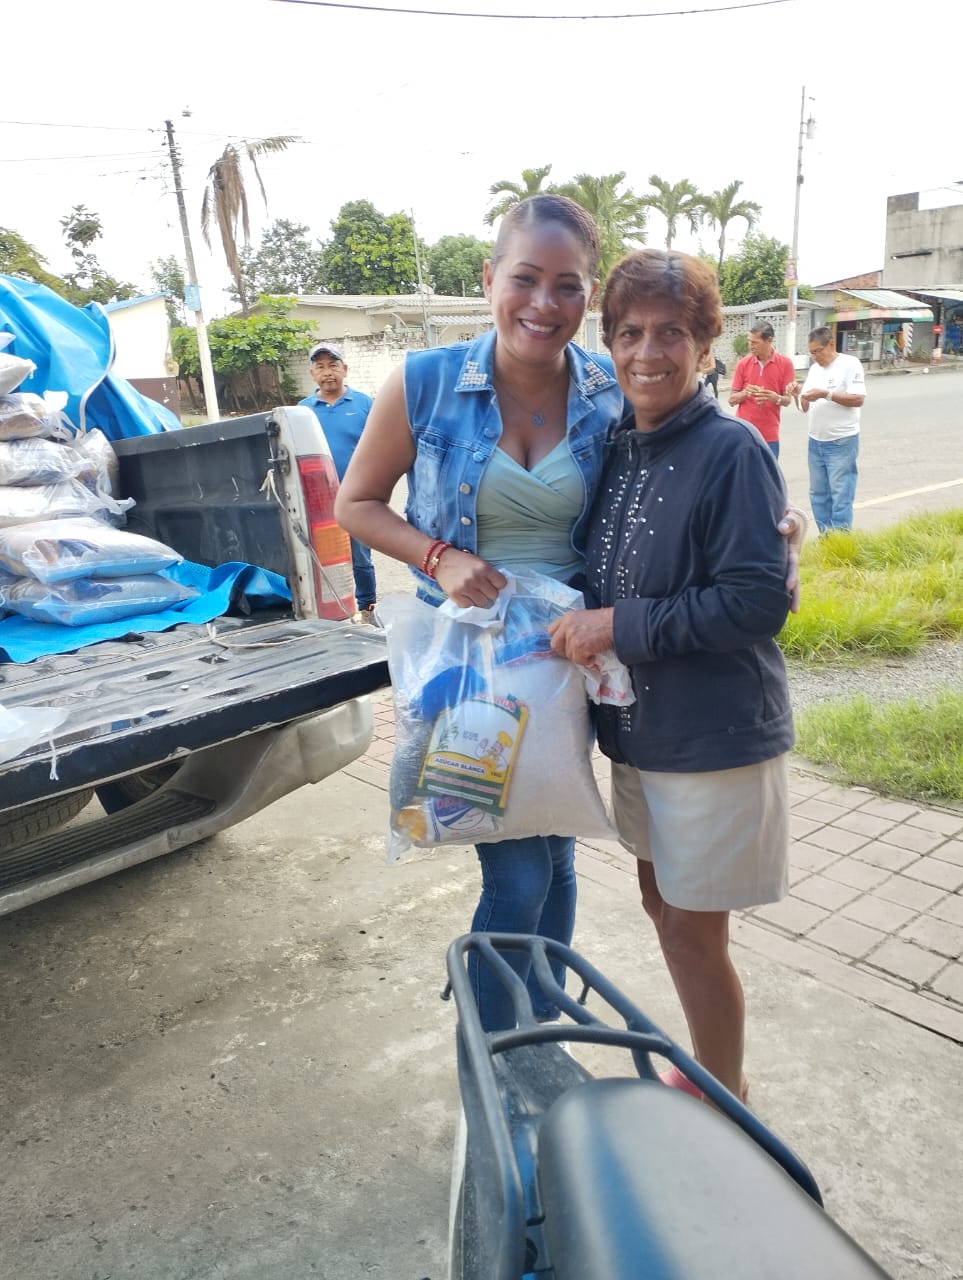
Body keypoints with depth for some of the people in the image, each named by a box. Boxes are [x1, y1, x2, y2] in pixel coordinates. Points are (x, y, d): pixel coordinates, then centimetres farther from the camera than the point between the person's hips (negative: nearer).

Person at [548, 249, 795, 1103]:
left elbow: (760, 600, -22)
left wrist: (620, 627, -21)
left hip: (715, 737, -7)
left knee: (693, 936, 5)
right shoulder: (618, 448, 6)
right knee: (662, 903, 20)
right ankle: (706, 1073, 45)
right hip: (637, 728, 8)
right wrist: (579, 627, -1)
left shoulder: (731, 450, -16)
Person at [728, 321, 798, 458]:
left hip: (769, 436, 0)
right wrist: (745, 393, -17)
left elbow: (787, 399, 1)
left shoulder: (785, 363, -1)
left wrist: (775, 398, -22)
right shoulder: (743, 363, 1)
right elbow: (731, 399, 4)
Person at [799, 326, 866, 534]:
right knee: (818, 494, 11)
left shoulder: (850, 364, -7)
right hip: (815, 442, 7)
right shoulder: (814, 368, 11)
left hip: (841, 442, -7)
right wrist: (799, 396, -9)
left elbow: (858, 399, -16)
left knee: (841, 495, -4)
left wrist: (826, 394, -21)